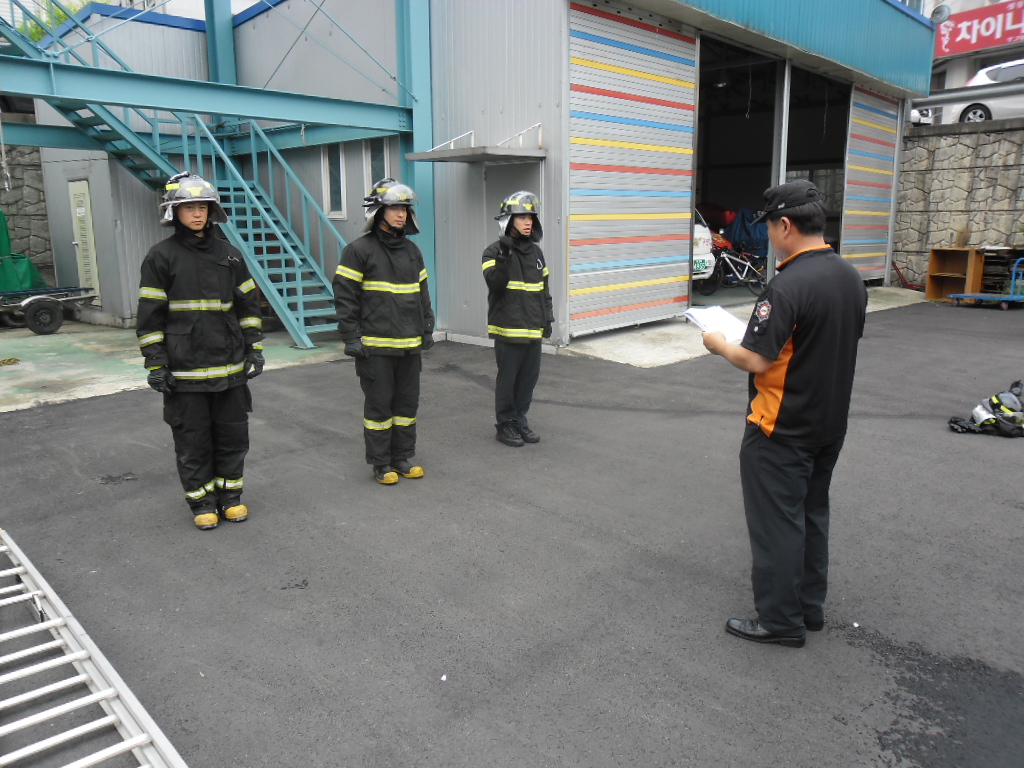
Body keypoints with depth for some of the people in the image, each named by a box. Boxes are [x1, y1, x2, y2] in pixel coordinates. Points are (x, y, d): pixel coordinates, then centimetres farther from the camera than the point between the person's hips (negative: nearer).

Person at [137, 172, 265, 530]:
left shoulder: (229, 254, 7)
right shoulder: (161, 257, -3)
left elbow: (249, 304, 11)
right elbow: (150, 315, -4)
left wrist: (254, 348, 6)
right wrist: (155, 363, -7)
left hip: (231, 366, 3)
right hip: (184, 369, -3)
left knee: (233, 434, 10)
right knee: (193, 439, 6)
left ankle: (230, 494, 26)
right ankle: (201, 501, 21)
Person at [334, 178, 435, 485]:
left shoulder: (412, 250, 13)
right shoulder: (359, 250, -7)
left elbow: (423, 293, 20)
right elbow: (345, 296, -9)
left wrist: (427, 328, 15)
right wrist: (351, 337, -13)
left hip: (410, 344, 6)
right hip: (376, 346, -6)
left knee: (408, 402, 12)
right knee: (379, 404, 2)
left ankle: (404, 457, 25)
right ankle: (380, 464, 15)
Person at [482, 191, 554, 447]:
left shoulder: (536, 251, 13)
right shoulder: (494, 251, -6)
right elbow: (495, 283, -20)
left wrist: (547, 317, 15)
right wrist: (504, 257, -30)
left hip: (533, 330, 6)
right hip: (508, 330, -6)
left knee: (529, 378, 12)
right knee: (507, 379, 1)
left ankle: (520, 420, 26)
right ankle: (505, 424, 14)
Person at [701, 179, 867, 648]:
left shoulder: (788, 285, -24)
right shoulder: (851, 278, 3)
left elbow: (756, 359, -24)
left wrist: (719, 345, -6)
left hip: (781, 429, -9)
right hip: (831, 421, 9)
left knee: (776, 522, 5)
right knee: (812, 514, 20)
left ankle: (781, 620, 17)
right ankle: (810, 606, 34)